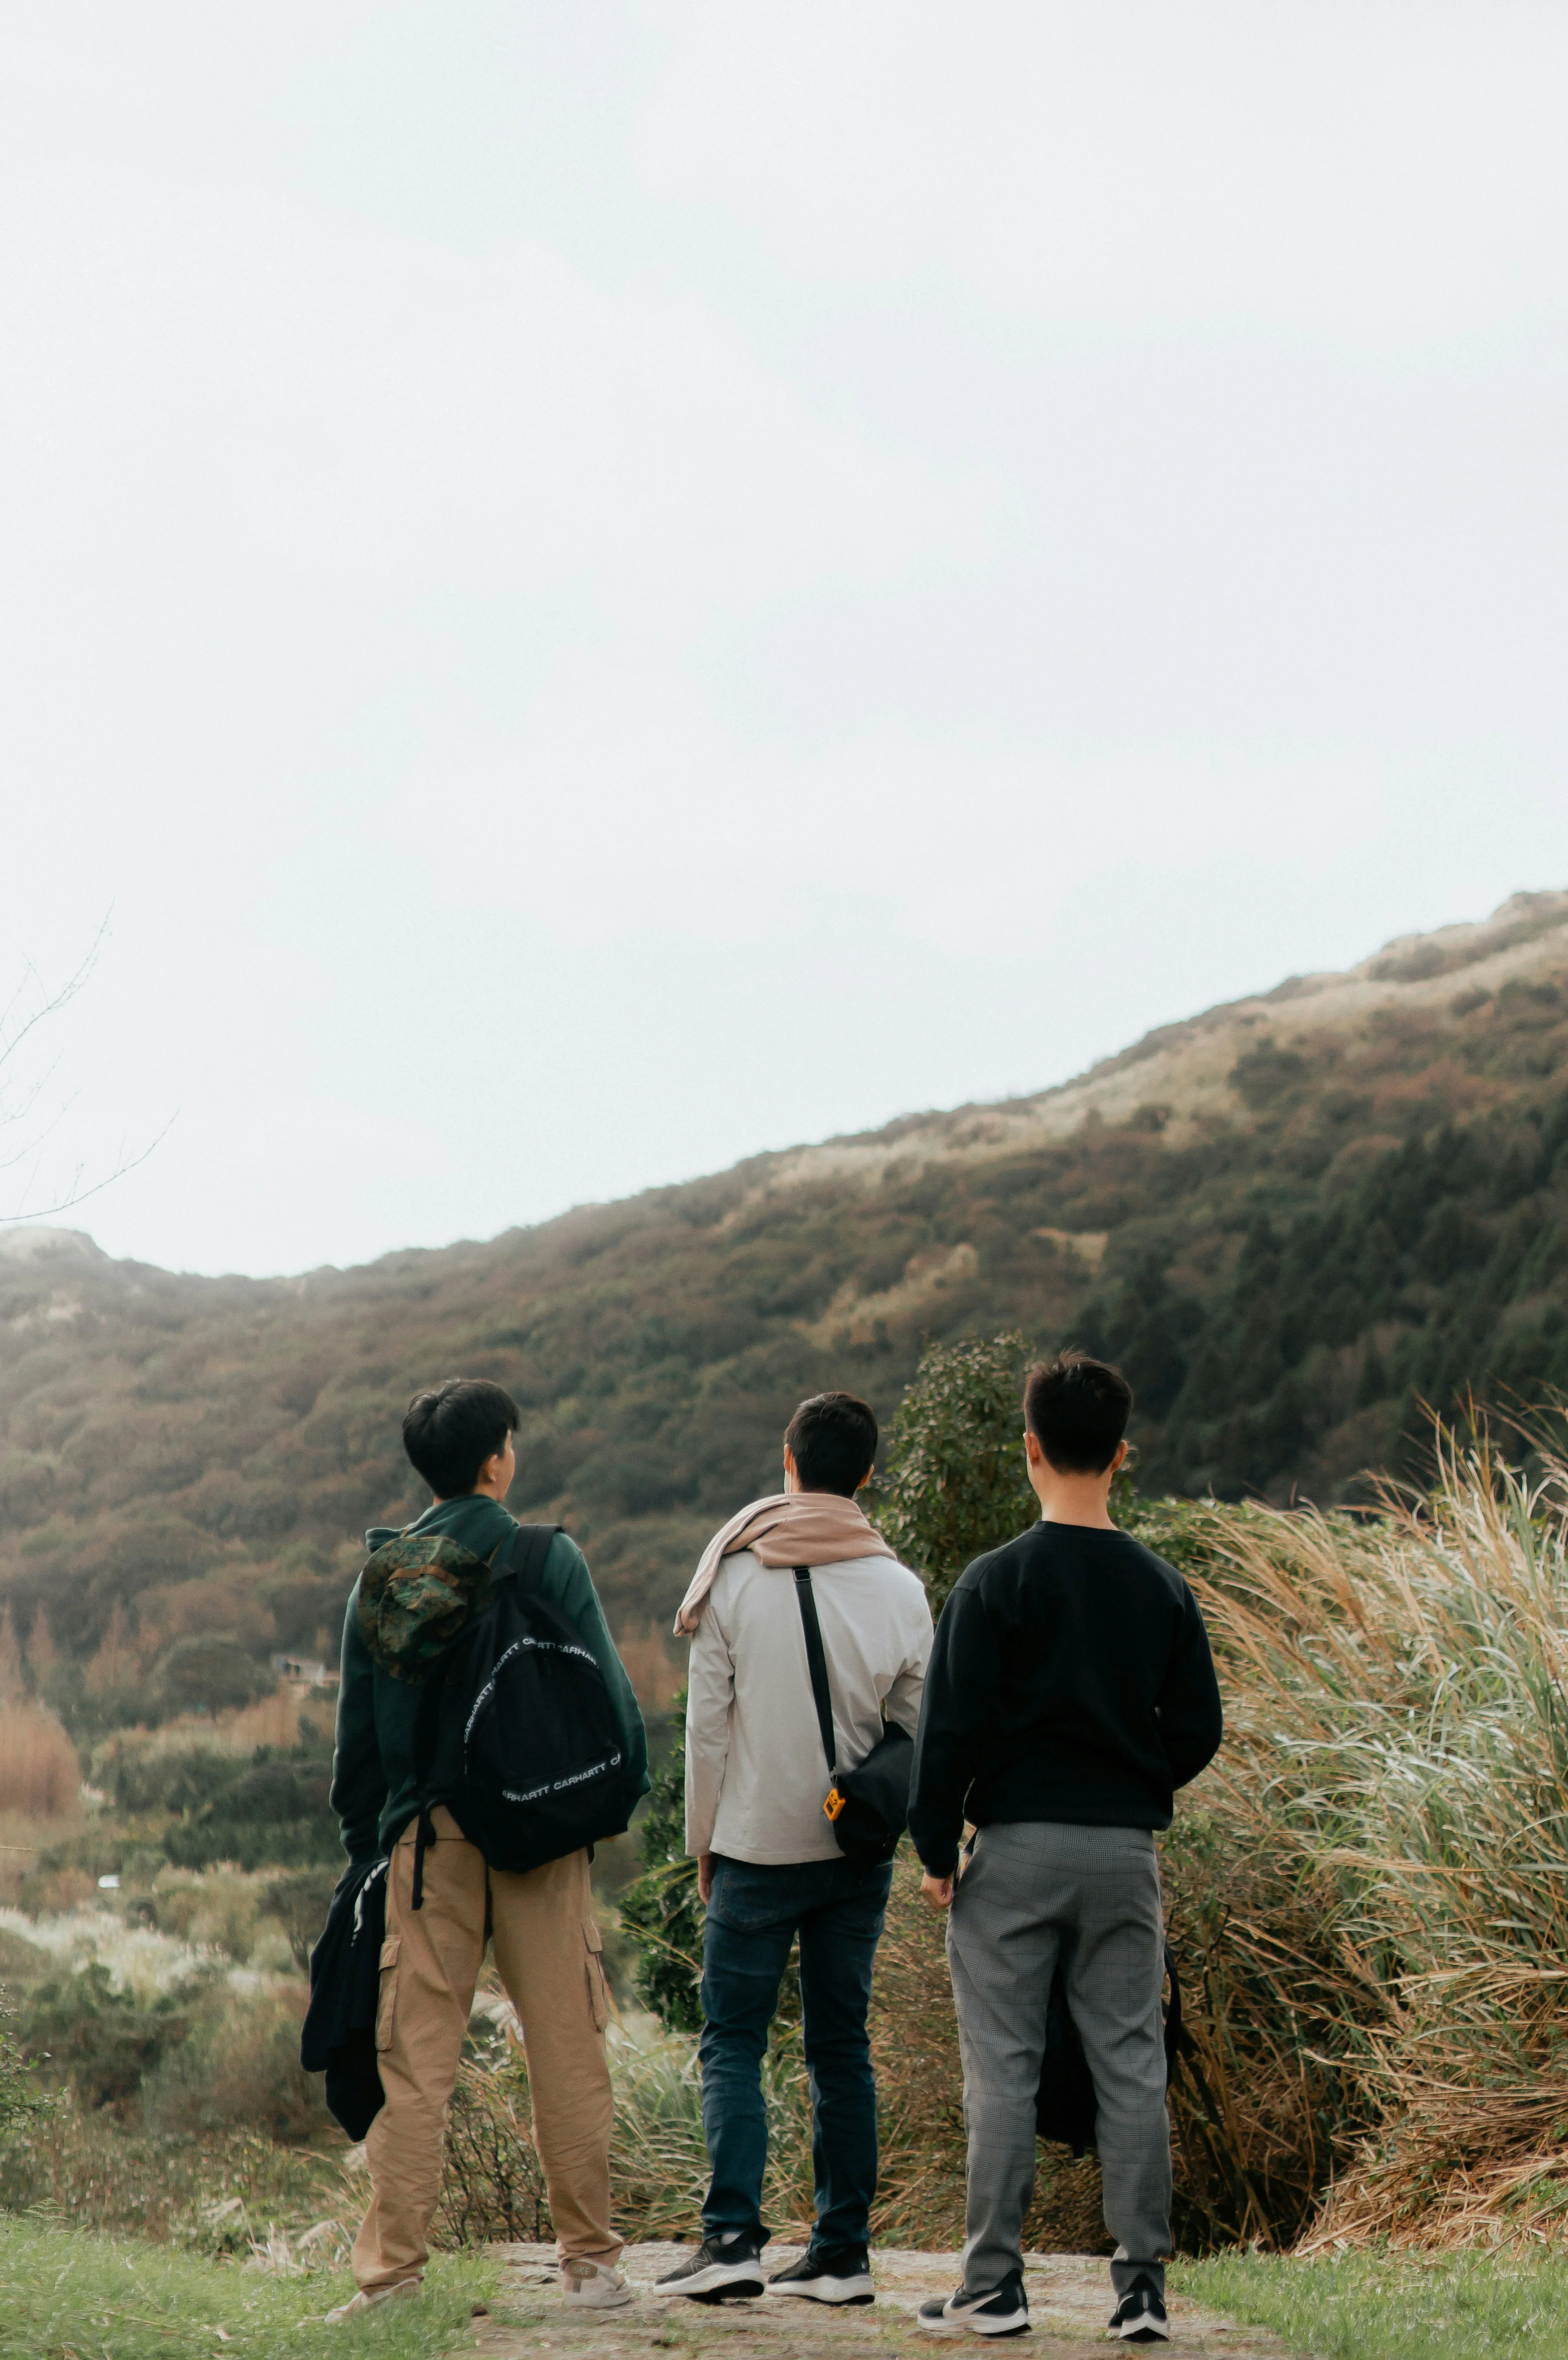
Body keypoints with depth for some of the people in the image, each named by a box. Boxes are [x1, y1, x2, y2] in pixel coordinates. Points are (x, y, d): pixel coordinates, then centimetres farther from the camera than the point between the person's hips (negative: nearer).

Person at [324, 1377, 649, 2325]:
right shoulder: (551, 1560, -2)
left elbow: (357, 1724, 10)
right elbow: (608, 1692, -2)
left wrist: (364, 1843, 19)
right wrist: (624, 1788, 14)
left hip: (428, 1833, 2)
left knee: (415, 2059, 3)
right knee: (568, 2051, 6)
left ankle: (394, 2270, -1)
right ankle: (591, 2260, 12)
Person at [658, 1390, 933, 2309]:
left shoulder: (737, 1576, -6)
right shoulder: (900, 1587, -1)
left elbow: (708, 1723, -3)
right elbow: (918, 1731, 4)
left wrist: (704, 1841, 6)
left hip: (758, 1846, -3)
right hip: (858, 1852, 3)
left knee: (733, 2044, 3)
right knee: (842, 2047, 10)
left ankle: (734, 2235, -10)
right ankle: (844, 2252, 10)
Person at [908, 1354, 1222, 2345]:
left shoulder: (997, 1579, -8)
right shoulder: (1162, 1585, 4)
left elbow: (953, 1727, -8)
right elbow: (1197, 1730, 5)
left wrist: (936, 1850, -1)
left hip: (1016, 1846, -3)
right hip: (1126, 1853, 3)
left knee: (1004, 2070, 2)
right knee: (1132, 2067, 6)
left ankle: (995, 2286, 4)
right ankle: (1143, 2284, 6)